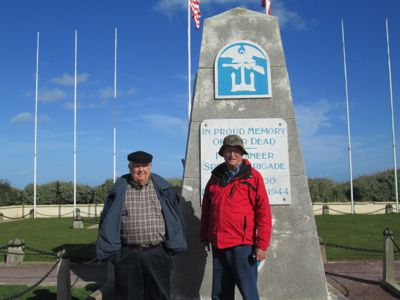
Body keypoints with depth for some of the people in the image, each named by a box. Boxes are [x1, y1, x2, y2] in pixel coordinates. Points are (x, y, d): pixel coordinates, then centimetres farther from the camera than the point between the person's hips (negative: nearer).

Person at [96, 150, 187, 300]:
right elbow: (108, 222, 3)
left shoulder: (162, 187, 3)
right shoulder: (119, 189, 1)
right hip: (127, 255, 0)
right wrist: (110, 250, -1)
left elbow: (175, 217, 6)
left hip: (157, 254, 1)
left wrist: (173, 246, 2)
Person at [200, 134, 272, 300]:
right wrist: (204, 236, 16)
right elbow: (206, 209, 19)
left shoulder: (253, 176, -4)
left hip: (242, 245, -5)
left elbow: (263, 212, -7)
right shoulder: (216, 177, 11)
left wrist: (262, 244, -11)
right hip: (218, 245, 5)